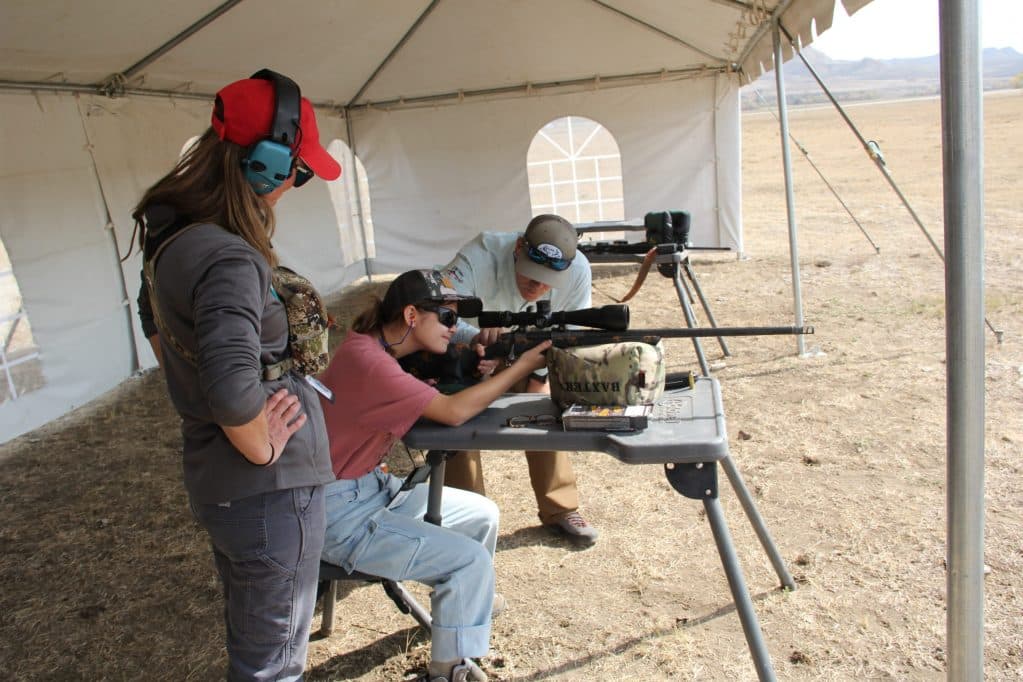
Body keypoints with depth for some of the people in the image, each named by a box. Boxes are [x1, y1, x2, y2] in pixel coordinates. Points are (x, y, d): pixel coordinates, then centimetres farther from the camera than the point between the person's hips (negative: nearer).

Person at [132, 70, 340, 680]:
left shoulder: (170, 237, 2)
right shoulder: (228, 259, -27)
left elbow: (154, 320, 21)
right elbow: (232, 389, -41)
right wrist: (263, 450, -22)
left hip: (214, 480, 9)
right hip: (268, 492, -9)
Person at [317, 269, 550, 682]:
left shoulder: (381, 346, 4)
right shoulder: (367, 359, -26)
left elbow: (438, 390, 7)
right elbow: (453, 412, -26)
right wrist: (522, 366, -17)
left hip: (374, 487, 10)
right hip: (338, 513, -9)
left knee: (483, 515, 13)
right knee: (473, 562, -14)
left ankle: (466, 602, 35)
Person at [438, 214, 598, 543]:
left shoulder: (578, 270, -28)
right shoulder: (480, 257, -40)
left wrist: (539, 375, -22)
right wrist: (475, 337, -67)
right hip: (465, 355, -3)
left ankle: (560, 511, 19)